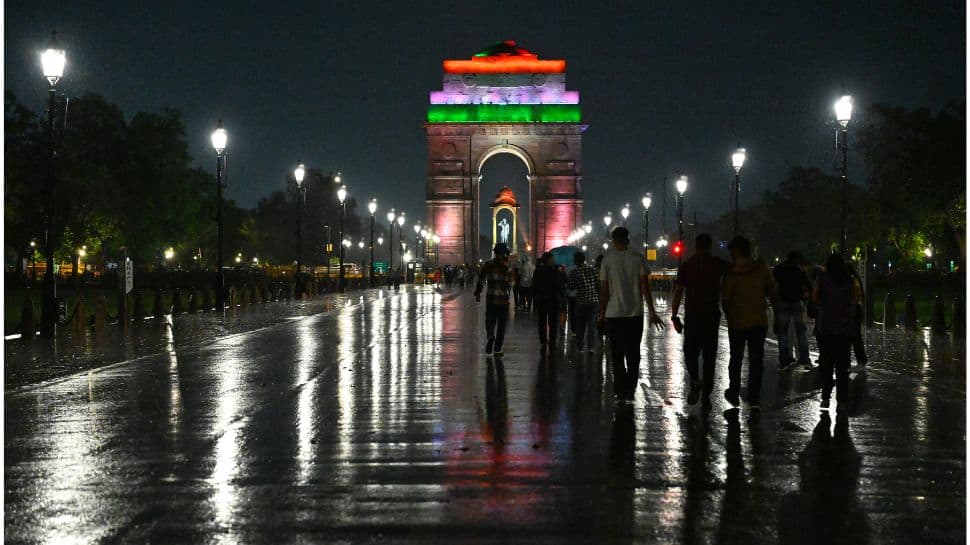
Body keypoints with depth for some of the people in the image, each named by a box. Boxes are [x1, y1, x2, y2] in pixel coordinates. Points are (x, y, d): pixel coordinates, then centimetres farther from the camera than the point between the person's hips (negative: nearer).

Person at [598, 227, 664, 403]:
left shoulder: (607, 260, -4)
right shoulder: (638, 258, -2)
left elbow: (604, 290, -2)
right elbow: (645, 287, -5)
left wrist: (602, 313, 8)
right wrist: (652, 312, -1)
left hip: (614, 314, -1)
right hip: (635, 313, 1)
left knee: (617, 355, 8)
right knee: (633, 353, 10)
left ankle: (620, 390, 7)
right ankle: (630, 390, 7)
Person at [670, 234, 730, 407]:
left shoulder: (685, 266, 0)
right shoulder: (717, 264, 0)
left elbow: (678, 293, -3)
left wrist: (674, 317, 1)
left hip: (692, 316, -1)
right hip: (712, 315, 1)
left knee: (690, 352, 12)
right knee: (709, 355, 8)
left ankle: (695, 380, -15)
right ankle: (706, 395, 9)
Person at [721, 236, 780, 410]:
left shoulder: (731, 274, -12)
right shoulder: (762, 268, -5)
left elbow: (725, 300, -7)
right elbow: (772, 293, -1)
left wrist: (729, 319, 10)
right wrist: (777, 316, 8)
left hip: (737, 322, -1)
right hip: (759, 322, 1)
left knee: (736, 358, 16)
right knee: (756, 360, 6)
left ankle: (734, 394, 26)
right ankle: (754, 399, 1)